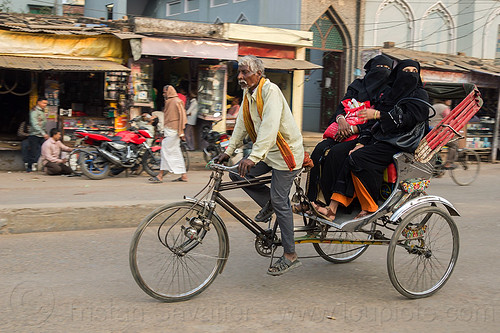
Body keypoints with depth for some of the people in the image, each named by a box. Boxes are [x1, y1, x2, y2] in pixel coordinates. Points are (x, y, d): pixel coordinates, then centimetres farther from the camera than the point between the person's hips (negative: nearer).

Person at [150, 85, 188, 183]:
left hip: (173, 131, -10)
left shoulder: (177, 102, -10)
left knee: (166, 151, -9)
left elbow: (182, 117, -15)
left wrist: (181, 132, -18)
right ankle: (183, 175, 12)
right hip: (169, 131, 10)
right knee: (176, 153, 9)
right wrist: (165, 132, 22)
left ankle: (160, 176, -8)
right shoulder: (169, 102, 19)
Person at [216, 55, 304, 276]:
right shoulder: (248, 94, 8)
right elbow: (242, 123, 15)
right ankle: (268, 203, 16)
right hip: (267, 152, 9)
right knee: (237, 174, -2)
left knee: (279, 201, -8)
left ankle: (290, 255, 2)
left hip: (285, 153, -9)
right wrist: (228, 151, 10)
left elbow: (270, 127, -32)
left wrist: (253, 157, -41)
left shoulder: (270, 91, -21)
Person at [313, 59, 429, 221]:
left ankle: (370, 209, -16)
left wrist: (378, 114, -14)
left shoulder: (420, 95, 4)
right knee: (349, 159, -19)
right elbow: (376, 124, 15)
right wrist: (361, 143, 2)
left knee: (357, 159, -26)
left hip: (398, 145, -6)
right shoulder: (389, 94, 21)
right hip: (380, 140, 6)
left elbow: (409, 118, -12)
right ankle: (332, 209, -25)